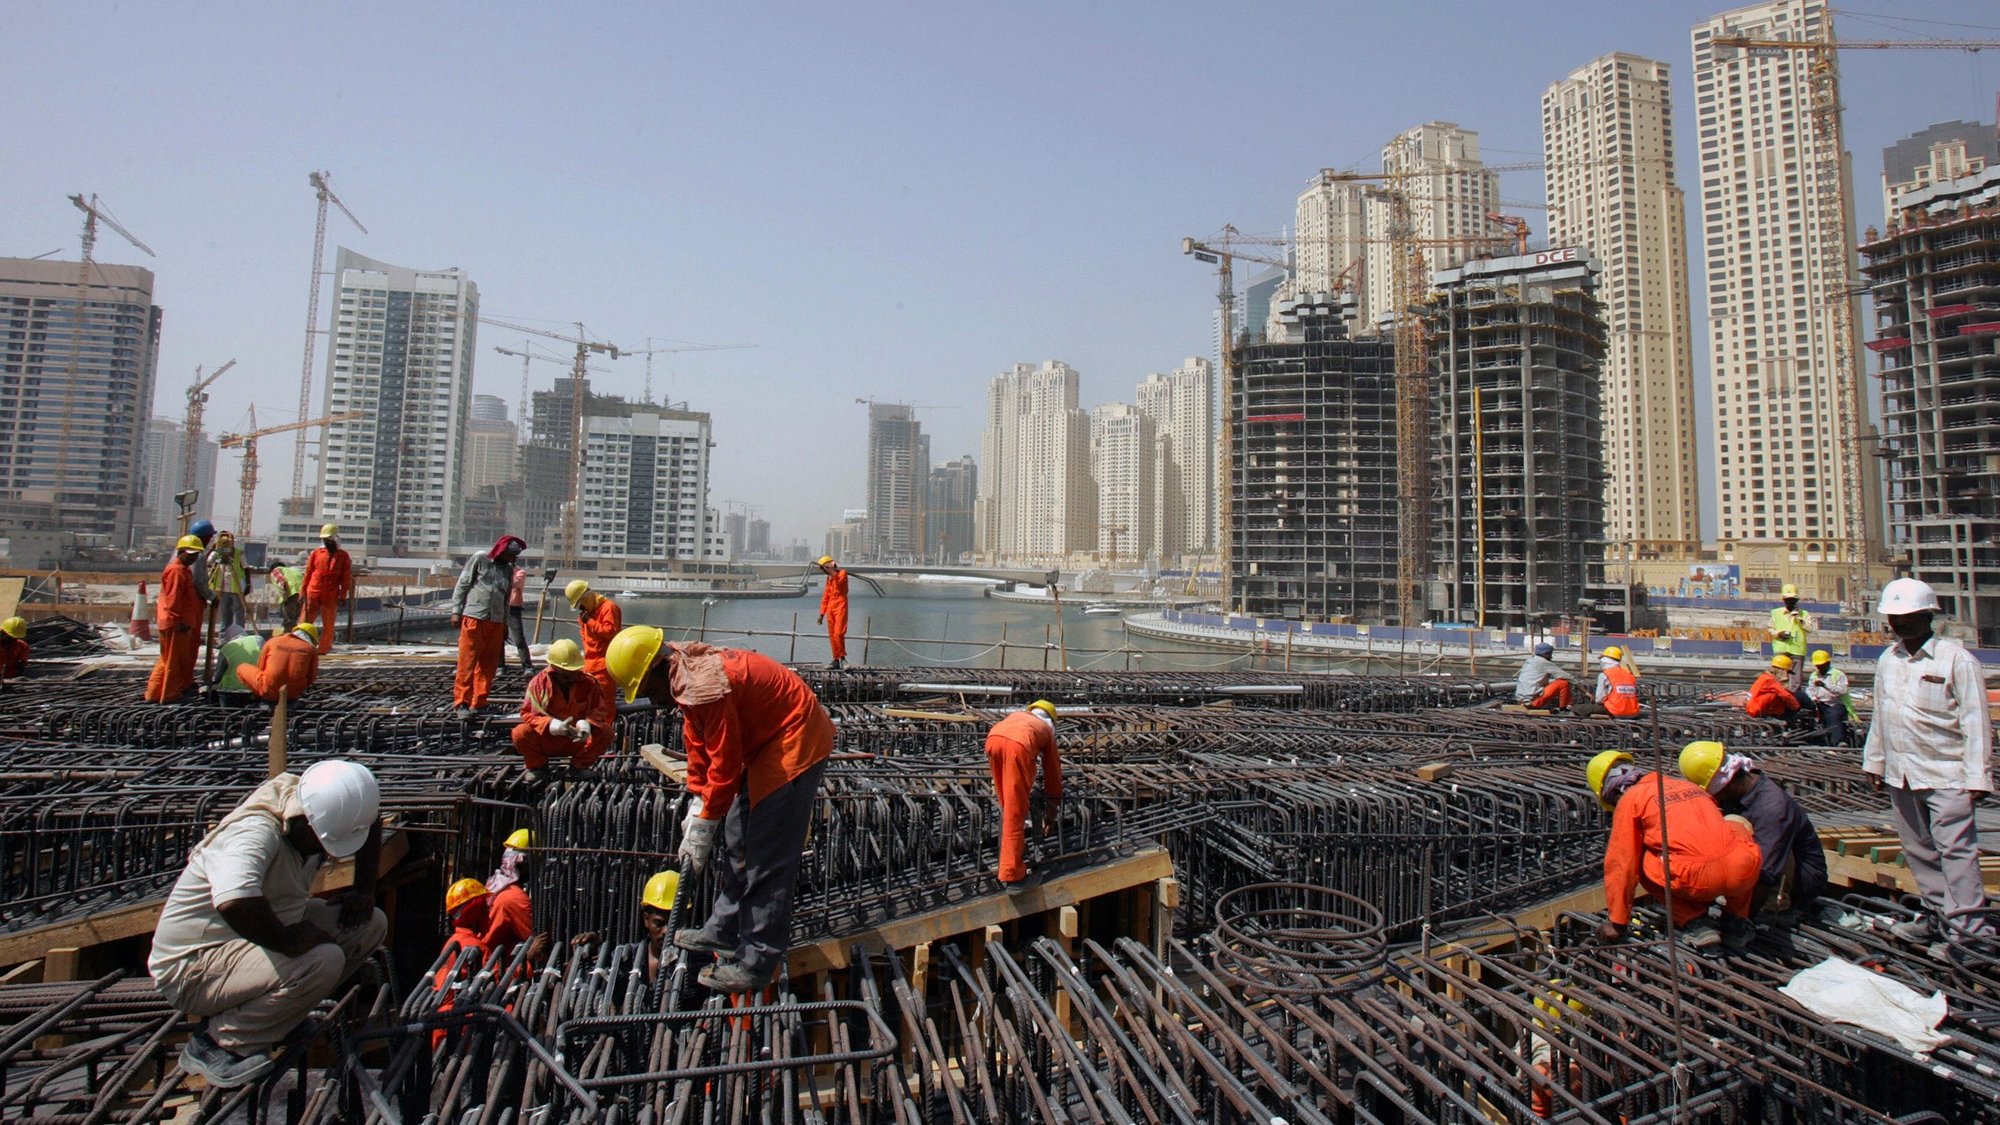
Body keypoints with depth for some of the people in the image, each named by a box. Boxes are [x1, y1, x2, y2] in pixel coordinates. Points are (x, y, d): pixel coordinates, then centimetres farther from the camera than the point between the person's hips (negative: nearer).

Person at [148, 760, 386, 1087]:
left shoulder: (320, 813, -8)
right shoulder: (256, 833, -31)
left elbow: (369, 821, 12)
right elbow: (234, 903, -49)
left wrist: (364, 891, 3)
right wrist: (286, 938, -33)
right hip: (192, 966, -8)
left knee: (371, 925, -4)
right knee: (322, 960, -32)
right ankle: (217, 1043, -9)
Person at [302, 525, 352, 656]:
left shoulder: (343, 556, 2)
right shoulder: (316, 553, 5)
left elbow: (346, 578, 3)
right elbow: (308, 573, 9)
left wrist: (342, 596, -1)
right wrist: (303, 592, 6)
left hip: (331, 597, -1)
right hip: (313, 595, 1)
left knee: (328, 626, 4)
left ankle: (323, 650, 12)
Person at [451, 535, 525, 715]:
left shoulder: (509, 569, 15)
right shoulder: (479, 560, 2)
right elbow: (462, 585, 1)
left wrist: (505, 623, 19)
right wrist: (456, 611, -5)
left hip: (496, 622, 5)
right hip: (473, 618, -5)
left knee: (489, 664, 5)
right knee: (467, 662, -3)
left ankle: (478, 702, 13)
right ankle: (462, 703, 2)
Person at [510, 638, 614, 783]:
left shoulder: (589, 683, -6)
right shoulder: (539, 682, -9)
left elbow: (599, 710, -6)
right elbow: (528, 714, -12)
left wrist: (587, 723, -30)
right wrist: (552, 725, -31)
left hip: (578, 741, 1)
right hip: (546, 741, -1)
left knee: (606, 732, -23)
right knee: (520, 733, -28)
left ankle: (579, 767, 3)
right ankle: (537, 767, 2)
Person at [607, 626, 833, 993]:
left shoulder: (703, 687, -27)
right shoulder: (687, 677, 4)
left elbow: (725, 764, -22)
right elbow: (698, 747, 12)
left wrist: (703, 826, -11)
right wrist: (696, 806, 9)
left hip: (795, 742, -11)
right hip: (768, 740, 11)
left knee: (768, 858, -6)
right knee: (738, 840, 19)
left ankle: (756, 963, 3)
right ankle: (725, 931, 32)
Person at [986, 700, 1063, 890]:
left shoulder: (1018, 715, 43)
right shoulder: (1047, 729, 35)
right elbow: (1052, 770, 39)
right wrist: (1053, 802, 50)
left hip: (993, 738, 3)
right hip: (1018, 745, -3)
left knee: (1008, 806, 23)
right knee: (1015, 813, 2)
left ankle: (1014, 849, 35)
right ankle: (1013, 876, 5)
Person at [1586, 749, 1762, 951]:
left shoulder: (1629, 799, 9)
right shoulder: (1685, 784, 28)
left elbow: (1621, 864, 7)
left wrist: (1616, 923, 15)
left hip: (1699, 879, -5)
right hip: (1746, 873, 5)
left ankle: (1694, 923, 8)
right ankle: (1737, 922, 29)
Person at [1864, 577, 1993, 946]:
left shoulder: (1957, 660, -7)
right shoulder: (1887, 660, 10)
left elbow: (1976, 722, -8)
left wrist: (1977, 776, -12)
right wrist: (1875, 761, 18)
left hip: (1946, 775, -6)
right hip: (1901, 774, 6)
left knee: (1955, 849, -6)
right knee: (1918, 850, 11)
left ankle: (1968, 927, -1)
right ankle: (1938, 915, 21)